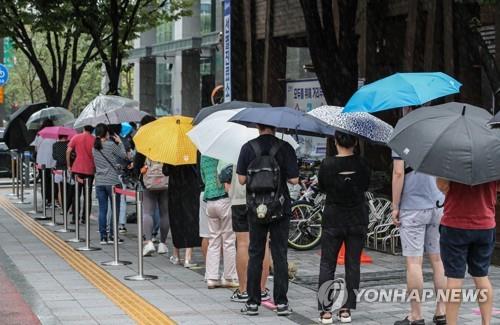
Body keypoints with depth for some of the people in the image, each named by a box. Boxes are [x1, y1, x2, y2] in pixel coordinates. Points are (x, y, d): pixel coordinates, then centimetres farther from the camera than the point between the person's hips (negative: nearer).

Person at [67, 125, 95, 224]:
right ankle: (84, 218, 3)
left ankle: (75, 218, 3)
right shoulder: (94, 140, 1)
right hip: (90, 170, 0)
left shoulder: (76, 138, 2)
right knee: (88, 195, 7)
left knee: (77, 194, 7)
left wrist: (69, 166, 3)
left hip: (77, 169, 0)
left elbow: (68, 152, -4)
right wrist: (96, 166, 12)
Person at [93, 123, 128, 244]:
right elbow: (124, 156, -3)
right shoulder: (111, 145, -12)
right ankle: (112, 236, 3)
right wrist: (120, 143, 8)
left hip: (99, 182, 5)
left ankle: (103, 236, 8)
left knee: (102, 210, 7)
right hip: (112, 181, -5)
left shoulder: (95, 147, 7)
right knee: (115, 209, 4)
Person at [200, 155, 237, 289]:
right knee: (229, 240, 2)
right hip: (225, 198, -7)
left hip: (209, 201, 7)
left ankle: (212, 278, 9)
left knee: (213, 240, 11)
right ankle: (229, 278, 6)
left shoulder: (204, 156, 12)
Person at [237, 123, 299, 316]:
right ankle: (281, 303, 6)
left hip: (256, 209, 1)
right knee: (280, 255, 6)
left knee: (255, 255, 8)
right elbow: (294, 180, -8)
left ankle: (253, 303, 9)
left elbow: (241, 179, -3)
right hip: (280, 208, -1)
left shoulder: (248, 148, -3)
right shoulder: (285, 148, -6)